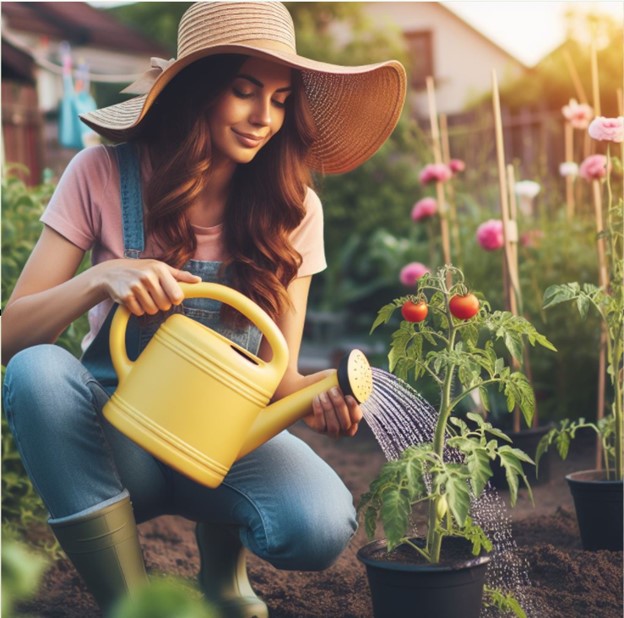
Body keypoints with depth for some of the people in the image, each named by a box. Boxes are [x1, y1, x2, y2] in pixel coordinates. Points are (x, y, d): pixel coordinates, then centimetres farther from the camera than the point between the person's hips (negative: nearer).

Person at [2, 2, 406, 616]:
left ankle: (222, 564, 7)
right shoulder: (104, 175, -9)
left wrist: (314, 395, -28)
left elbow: (277, 372, -4)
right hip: (115, 435, 0)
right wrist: (99, 279, -31)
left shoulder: (292, 209, -5)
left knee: (320, 525, -30)